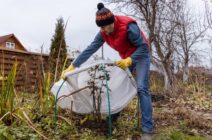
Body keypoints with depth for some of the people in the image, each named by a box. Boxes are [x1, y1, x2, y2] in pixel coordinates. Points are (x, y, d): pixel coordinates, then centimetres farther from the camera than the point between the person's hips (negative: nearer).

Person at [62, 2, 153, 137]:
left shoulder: (128, 27, -32)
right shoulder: (103, 33, -13)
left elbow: (144, 47, -26)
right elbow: (90, 49, -14)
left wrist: (130, 60, -40)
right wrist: (72, 66, -17)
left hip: (141, 54, -6)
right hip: (126, 58, 7)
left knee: (141, 88, -18)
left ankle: (147, 126, -13)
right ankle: (113, 116, 23)